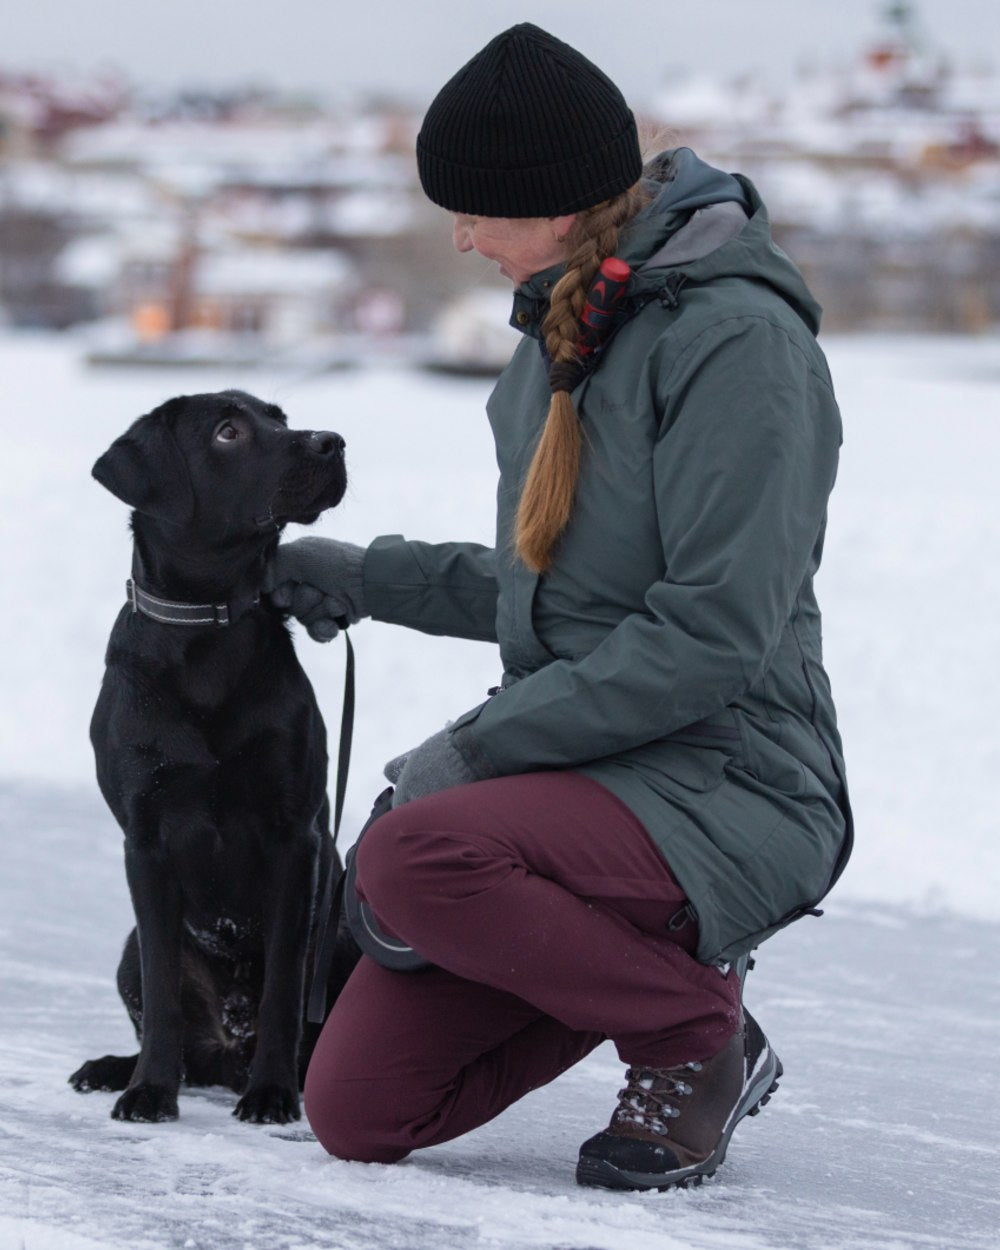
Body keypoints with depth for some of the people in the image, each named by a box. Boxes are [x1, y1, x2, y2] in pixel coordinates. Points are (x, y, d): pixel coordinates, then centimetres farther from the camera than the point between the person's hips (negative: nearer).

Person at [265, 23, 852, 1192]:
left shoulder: (735, 337, -16)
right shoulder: (565, 324, 13)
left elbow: (713, 632, -22)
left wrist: (479, 744, -20)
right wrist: (370, 579, 22)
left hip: (727, 788, -8)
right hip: (586, 775, 8)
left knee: (413, 856, -34)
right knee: (357, 1112, -3)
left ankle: (696, 1026, -9)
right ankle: (647, 963, 17)